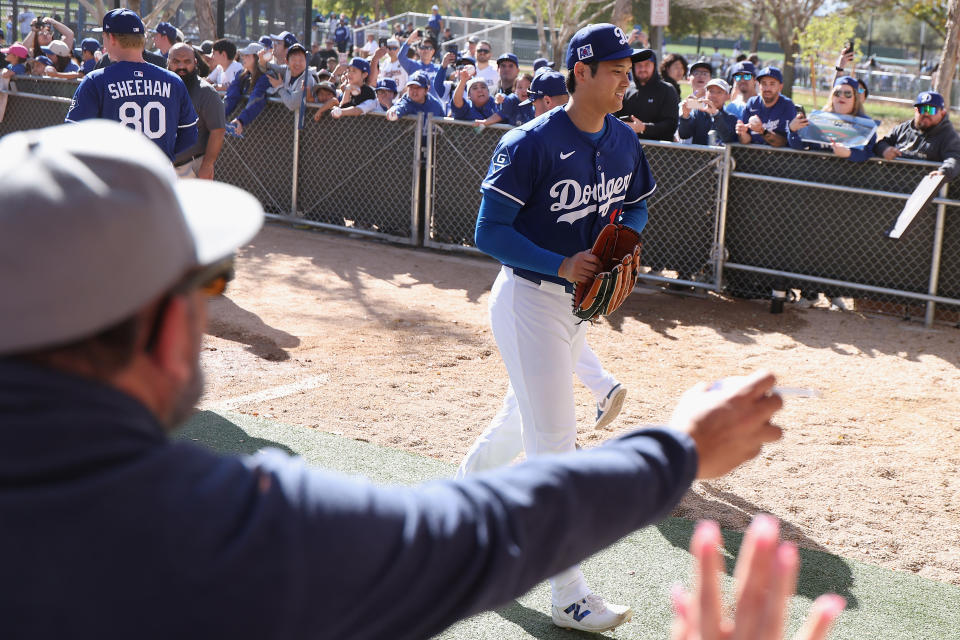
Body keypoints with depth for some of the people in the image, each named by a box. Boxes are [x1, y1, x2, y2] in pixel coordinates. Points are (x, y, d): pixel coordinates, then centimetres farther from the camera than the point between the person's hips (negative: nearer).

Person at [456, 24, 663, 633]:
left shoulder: (625, 142, 3)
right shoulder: (531, 144, -19)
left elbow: (637, 206, 19)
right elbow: (490, 231, -18)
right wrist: (560, 265, -26)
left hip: (580, 300, 8)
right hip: (530, 300, -8)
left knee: (521, 419, 20)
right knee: (553, 443, -7)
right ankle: (569, 595, 0)